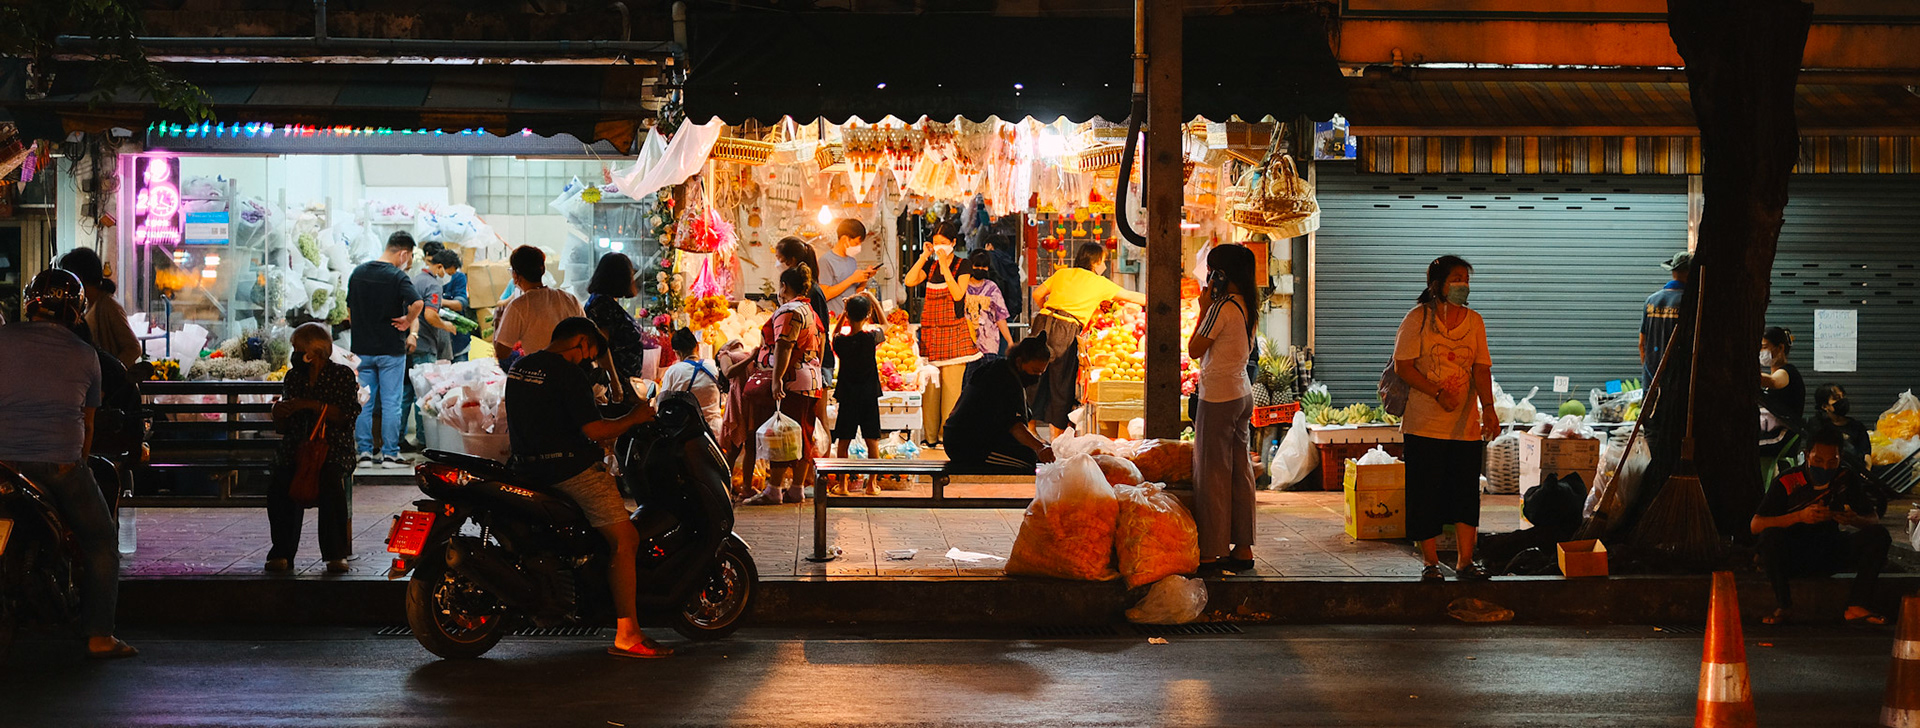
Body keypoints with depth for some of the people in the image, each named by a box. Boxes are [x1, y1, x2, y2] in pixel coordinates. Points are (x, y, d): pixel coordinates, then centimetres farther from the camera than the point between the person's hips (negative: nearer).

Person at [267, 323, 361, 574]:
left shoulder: (342, 375, 3)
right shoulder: (294, 376, 16)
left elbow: (348, 416, -9)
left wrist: (312, 405, -15)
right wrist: (280, 414, -3)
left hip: (332, 448, -3)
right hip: (296, 449, 3)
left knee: (330, 479, -34)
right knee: (281, 483, -28)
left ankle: (336, 555, -25)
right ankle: (282, 554, -24)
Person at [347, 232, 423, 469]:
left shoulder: (358, 273, 6)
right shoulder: (397, 276, -13)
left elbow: (349, 311, 14)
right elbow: (417, 302, -28)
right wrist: (407, 323, -10)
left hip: (362, 349, 5)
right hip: (391, 349, -5)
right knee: (391, 403, 1)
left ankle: (365, 452, 9)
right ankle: (389, 454, 2)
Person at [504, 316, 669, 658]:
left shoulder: (518, 368, 14)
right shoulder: (568, 374, -14)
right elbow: (594, 430, -20)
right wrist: (634, 417, -5)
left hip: (531, 469, 9)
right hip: (573, 470, -9)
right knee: (624, 542, -7)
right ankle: (626, 635, -14)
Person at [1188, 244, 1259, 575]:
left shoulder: (1222, 307, -17)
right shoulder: (1246, 305, 10)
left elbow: (1194, 350, -10)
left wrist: (1203, 309, -5)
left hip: (1218, 397, -9)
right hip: (1242, 394, 9)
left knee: (1212, 474, -4)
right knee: (1240, 471, 11)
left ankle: (1210, 554, -2)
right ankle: (1243, 549, 14)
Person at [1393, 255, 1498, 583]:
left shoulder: (1474, 321, 7)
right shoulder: (1418, 318, -4)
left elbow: (1481, 368, 0)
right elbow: (1403, 366, -7)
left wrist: (1488, 407, -16)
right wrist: (1438, 393, -18)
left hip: (1466, 423, 3)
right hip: (1425, 423, -3)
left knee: (1466, 493, 2)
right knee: (1426, 494, 0)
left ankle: (1465, 561, 9)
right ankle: (1430, 562, 11)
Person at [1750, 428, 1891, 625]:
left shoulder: (1847, 478, -2)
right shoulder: (1788, 482, -12)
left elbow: (1873, 519, 0)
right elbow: (1755, 525, -18)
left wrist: (1855, 520, -25)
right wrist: (1799, 516, -31)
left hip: (1831, 558, 3)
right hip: (1793, 559, -3)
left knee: (1878, 535, -17)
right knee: (1771, 535, -34)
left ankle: (1856, 607, -20)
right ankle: (1784, 607, -22)